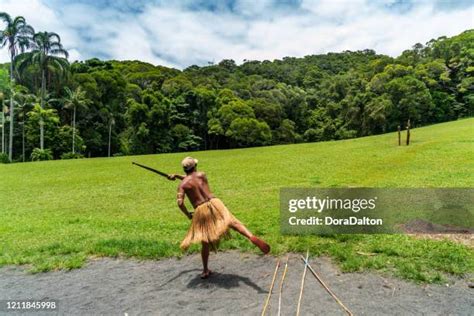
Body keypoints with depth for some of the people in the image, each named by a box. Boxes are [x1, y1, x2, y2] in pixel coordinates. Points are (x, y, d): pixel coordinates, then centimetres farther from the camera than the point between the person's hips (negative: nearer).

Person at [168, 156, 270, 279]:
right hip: (214, 203, 0)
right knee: (233, 222, -18)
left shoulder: (182, 184, 5)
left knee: (205, 243, 14)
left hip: (200, 210, 0)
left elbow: (180, 202, -7)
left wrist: (188, 214, 10)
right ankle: (252, 237, -46)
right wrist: (177, 176, 42)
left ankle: (205, 270, 28)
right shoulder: (201, 174, 13)